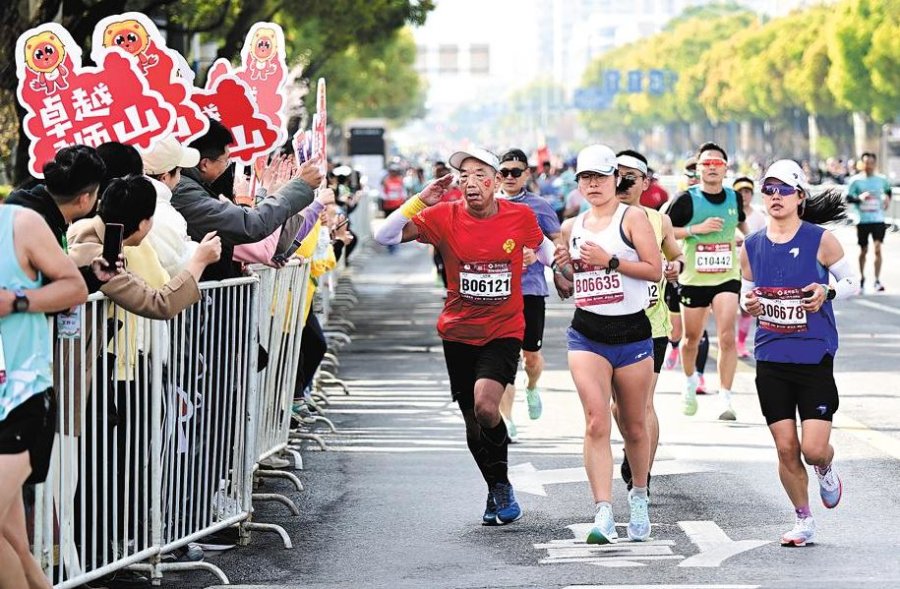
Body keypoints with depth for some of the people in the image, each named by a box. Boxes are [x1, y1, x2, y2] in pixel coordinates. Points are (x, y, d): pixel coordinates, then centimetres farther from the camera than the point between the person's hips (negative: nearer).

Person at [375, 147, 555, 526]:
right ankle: (496, 492, 33)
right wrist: (420, 202, -20)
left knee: (485, 405, -24)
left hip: (504, 331, -2)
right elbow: (385, 236, -12)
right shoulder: (445, 217, -7)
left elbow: (542, 246, 19)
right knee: (473, 423, 10)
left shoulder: (520, 216, -4)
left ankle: (501, 485, -1)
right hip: (458, 333, 2)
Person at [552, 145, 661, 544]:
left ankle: (639, 496, 34)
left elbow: (655, 270, -11)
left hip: (632, 333, -2)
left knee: (634, 427, 9)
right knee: (596, 423, -14)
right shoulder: (572, 227, 12)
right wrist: (564, 268, 2)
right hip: (587, 334, 2)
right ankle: (603, 514, -19)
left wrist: (609, 261, -19)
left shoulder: (632, 217, -3)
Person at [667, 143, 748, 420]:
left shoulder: (734, 198, 5)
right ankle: (690, 382, 42)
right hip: (693, 279, -1)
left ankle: (725, 399, -12)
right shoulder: (686, 199, -7)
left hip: (727, 278, 1)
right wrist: (696, 229, -17)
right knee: (692, 338, 13)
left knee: (727, 336, -14)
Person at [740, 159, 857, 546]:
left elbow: (852, 282, 3)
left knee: (814, 449, -9)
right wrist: (747, 305, -7)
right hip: (771, 360, 3)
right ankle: (803, 521, 20)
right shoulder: (751, 247, 4)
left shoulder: (820, 240, -6)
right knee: (786, 448, 2)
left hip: (815, 358, -3)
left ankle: (826, 470, 28)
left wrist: (828, 292, -17)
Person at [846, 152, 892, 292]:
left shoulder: (882, 180, 3)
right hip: (862, 220, 0)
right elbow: (848, 198, -4)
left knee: (877, 248, -12)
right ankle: (862, 278, 29)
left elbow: (888, 190, 25)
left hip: (878, 219, 0)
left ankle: (877, 281, -10)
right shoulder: (856, 180, -3)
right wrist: (859, 198, -21)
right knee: (863, 250, 10)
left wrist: (887, 199, 7)